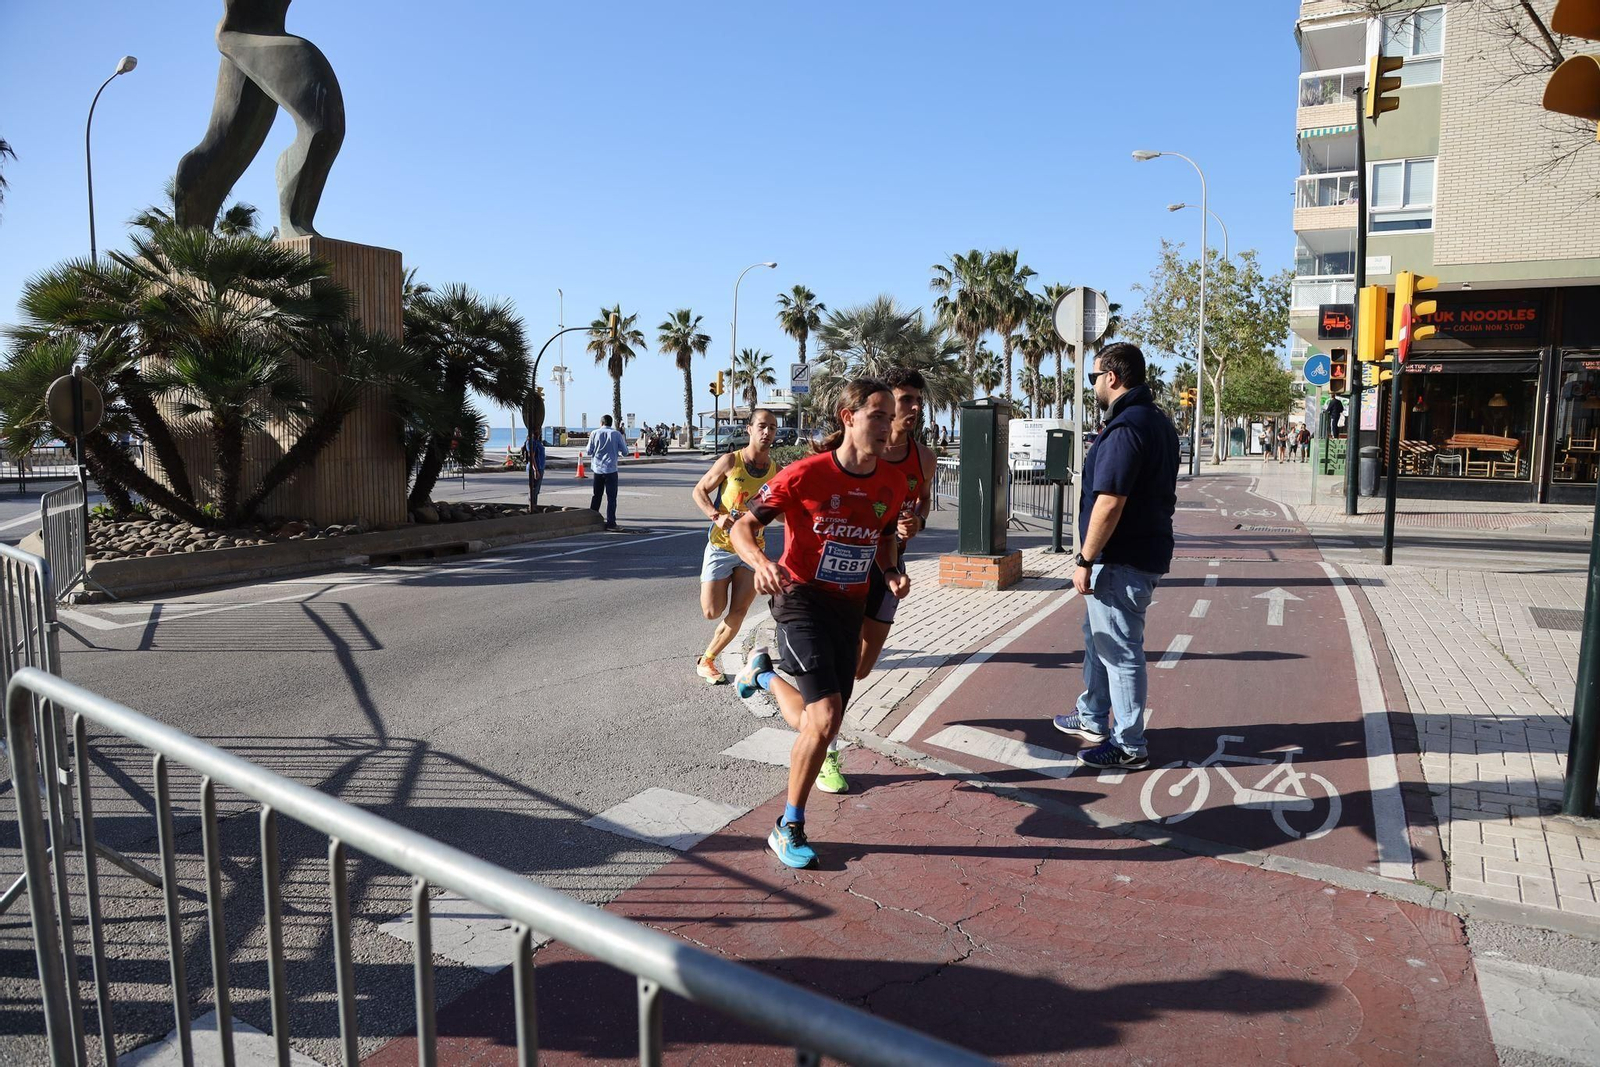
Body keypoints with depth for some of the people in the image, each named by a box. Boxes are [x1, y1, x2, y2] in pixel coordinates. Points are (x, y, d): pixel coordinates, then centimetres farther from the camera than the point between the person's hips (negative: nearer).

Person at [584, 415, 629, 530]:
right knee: (611, 497, -1)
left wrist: (586, 446, 28)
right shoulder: (616, 434, -3)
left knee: (596, 496, 15)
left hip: (597, 469, 3)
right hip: (611, 469, -3)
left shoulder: (595, 433, 2)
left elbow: (589, 452, 6)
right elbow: (625, 452, 0)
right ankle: (611, 523, -5)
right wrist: (625, 442, 20)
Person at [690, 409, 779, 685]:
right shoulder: (730, 461, -9)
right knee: (713, 611, -6)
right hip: (721, 546, -3)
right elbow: (699, 491, -2)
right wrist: (716, 516, -18)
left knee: (738, 612, 0)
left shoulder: (776, 471, 0)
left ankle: (706, 661, 17)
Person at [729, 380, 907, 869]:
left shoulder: (893, 482, -2)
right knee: (825, 719, -18)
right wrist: (761, 562, -35)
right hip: (801, 599, -5)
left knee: (818, 726, 10)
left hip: (850, 607, 6)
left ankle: (763, 672, 41)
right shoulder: (806, 474, -18)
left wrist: (892, 571, -4)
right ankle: (788, 828, 3)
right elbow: (743, 527, -14)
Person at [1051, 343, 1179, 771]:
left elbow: (1109, 503, -26)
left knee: (1120, 651, -1)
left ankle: (1129, 747, 10)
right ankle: (1092, 719, 36)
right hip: (1147, 550, 11)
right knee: (1097, 636, 23)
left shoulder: (1125, 428, -20)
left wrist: (1085, 560, -19)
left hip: (1122, 560, -11)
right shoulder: (1157, 421, 13)